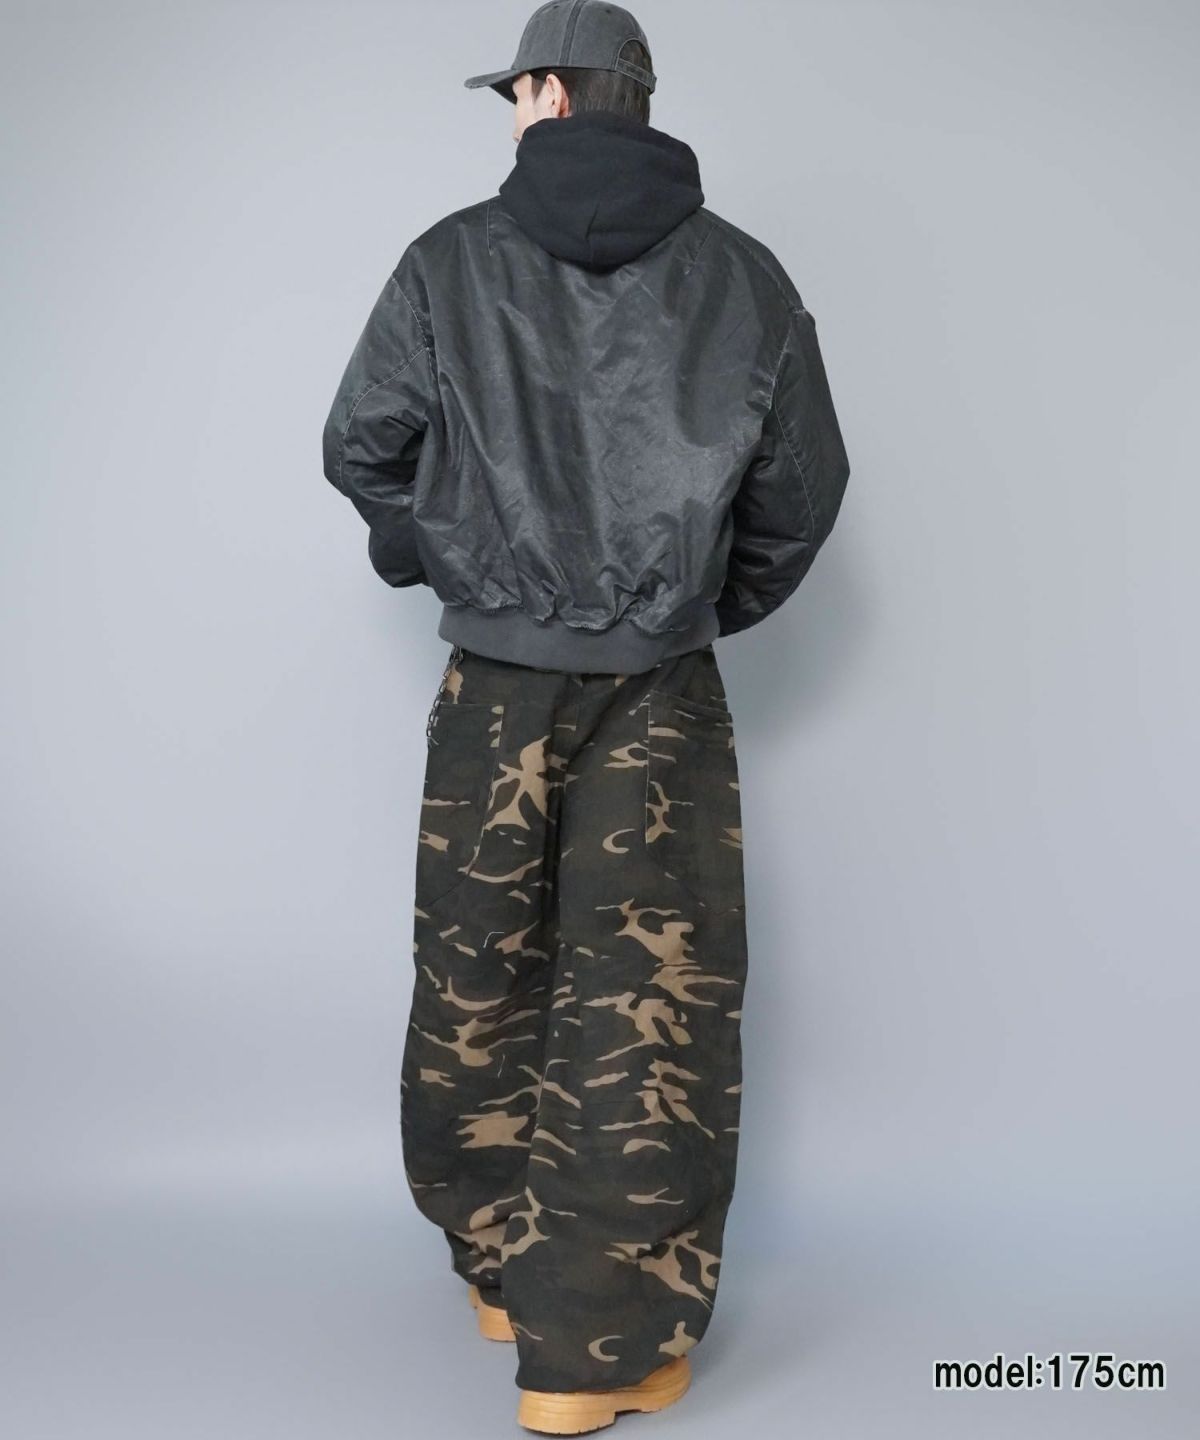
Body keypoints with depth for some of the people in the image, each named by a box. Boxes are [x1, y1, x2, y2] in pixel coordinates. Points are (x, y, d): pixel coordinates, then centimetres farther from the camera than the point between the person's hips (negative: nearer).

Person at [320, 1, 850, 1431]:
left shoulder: (452, 260, -1)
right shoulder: (742, 275, 3)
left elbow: (361, 448, 2)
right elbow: (805, 481, 7)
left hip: (493, 685, 1)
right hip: (664, 694, 0)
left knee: (477, 979, 16)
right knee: (650, 996, 4)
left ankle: (499, 1263, 33)